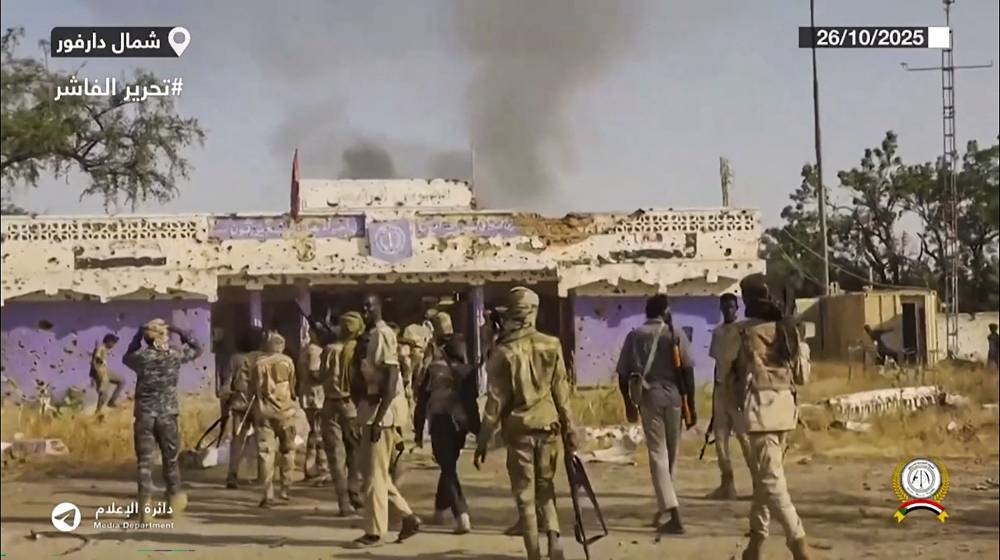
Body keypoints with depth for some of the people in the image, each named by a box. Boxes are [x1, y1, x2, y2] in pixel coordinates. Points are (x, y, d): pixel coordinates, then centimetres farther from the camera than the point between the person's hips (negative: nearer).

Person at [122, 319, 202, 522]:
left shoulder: (141, 357, -5)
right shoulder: (175, 355, -4)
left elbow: (126, 358, 19)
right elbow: (197, 349, 15)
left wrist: (137, 337, 15)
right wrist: (179, 331, 11)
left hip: (144, 416, 0)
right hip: (167, 415, 1)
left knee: (144, 462, 2)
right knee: (170, 459, 16)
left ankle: (145, 507, -6)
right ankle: (174, 500, 30)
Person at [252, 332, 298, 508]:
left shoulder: (259, 363, 0)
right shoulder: (287, 362, -1)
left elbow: (253, 388, 2)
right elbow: (292, 386, 3)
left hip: (264, 412, 0)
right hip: (285, 410, 0)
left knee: (266, 451, -1)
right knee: (287, 449, 16)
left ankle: (268, 494, -9)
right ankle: (284, 489, 16)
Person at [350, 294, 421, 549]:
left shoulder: (383, 335, -14)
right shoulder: (370, 336, 15)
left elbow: (391, 378, -21)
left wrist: (379, 417, -24)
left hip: (383, 411, -10)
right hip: (370, 408, 10)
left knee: (375, 473, -4)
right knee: (371, 470, 14)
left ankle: (374, 532, 4)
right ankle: (408, 516, 21)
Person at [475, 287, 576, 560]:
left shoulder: (504, 352, -8)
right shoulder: (552, 345, -1)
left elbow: (495, 401, -8)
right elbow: (561, 392, 3)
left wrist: (483, 441, -2)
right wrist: (568, 429, 10)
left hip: (519, 429, -3)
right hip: (548, 426, 3)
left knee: (525, 495, 6)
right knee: (545, 488, 18)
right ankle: (553, 536, -2)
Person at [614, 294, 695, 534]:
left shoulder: (634, 336, 6)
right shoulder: (675, 334, 2)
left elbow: (623, 373, 4)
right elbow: (687, 370, -5)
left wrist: (628, 403, 15)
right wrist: (691, 404, 0)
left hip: (648, 397, 0)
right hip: (673, 397, 0)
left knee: (657, 454, -1)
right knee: (670, 455, 15)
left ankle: (674, 516, -11)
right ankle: (664, 507, 25)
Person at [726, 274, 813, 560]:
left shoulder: (741, 332, -7)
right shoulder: (788, 328, 5)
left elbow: (730, 375, 3)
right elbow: (802, 376, 10)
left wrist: (738, 403, 20)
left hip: (760, 409, -6)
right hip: (786, 408, 6)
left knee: (771, 481, -8)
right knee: (765, 476, 16)